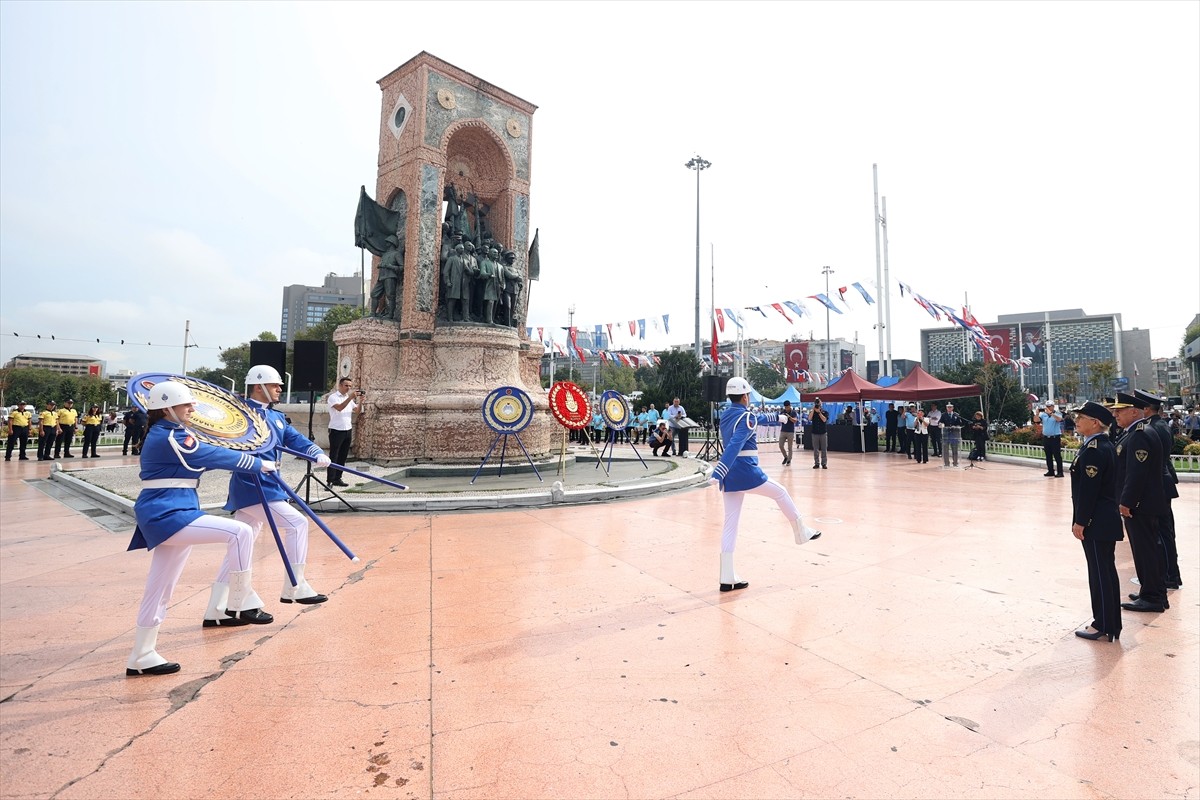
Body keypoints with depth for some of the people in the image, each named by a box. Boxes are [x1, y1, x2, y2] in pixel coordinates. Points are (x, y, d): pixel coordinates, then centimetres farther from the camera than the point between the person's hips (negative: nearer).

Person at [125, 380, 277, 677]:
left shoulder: (163, 435, 16)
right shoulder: (171, 437, -16)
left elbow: (207, 456, 22)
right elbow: (216, 456, -14)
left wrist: (249, 461, 18)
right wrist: (260, 464, -4)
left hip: (164, 515, 11)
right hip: (168, 515, -11)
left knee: (159, 589, 16)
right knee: (240, 532, -20)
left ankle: (141, 658, 28)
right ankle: (238, 606, -10)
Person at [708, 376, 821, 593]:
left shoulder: (725, 415, 12)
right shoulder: (747, 417, -10)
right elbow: (735, 445, -23)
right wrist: (718, 474, -32)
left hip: (729, 475, 7)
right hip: (746, 472, -7)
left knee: (730, 523, 6)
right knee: (780, 493, 20)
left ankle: (727, 578, 7)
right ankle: (802, 533, 38)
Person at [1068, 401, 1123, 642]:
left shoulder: (1093, 449, -20)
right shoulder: (1106, 445, 10)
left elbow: (1088, 489, -22)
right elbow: (1106, 484, 15)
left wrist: (1080, 521, -17)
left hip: (1096, 522, -10)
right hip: (1108, 520, 10)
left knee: (1100, 573, 0)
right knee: (1107, 571, 16)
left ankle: (1102, 626, 10)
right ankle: (1112, 624, 26)